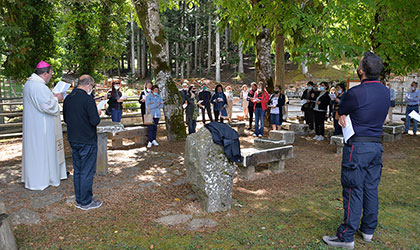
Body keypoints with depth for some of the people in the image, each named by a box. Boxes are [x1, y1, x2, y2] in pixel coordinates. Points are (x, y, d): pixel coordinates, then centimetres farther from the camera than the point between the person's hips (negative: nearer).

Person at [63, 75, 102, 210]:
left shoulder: (68, 98, 6)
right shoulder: (87, 99, -19)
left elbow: (66, 119, 15)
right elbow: (95, 121, -20)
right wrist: (98, 114, -1)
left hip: (73, 140, 8)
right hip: (87, 141, -8)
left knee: (77, 170, 16)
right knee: (87, 172, 2)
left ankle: (79, 200, 26)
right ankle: (86, 202, 12)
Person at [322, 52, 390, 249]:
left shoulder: (355, 93, -17)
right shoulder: (385, 92, 9)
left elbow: (340, 111, 0)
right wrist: (345, 116, -3)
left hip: (358, 146, -8)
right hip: (376, 145, 8)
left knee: (353, 190, -2)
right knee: (371, 188, 15)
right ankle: (368, 230, 28)